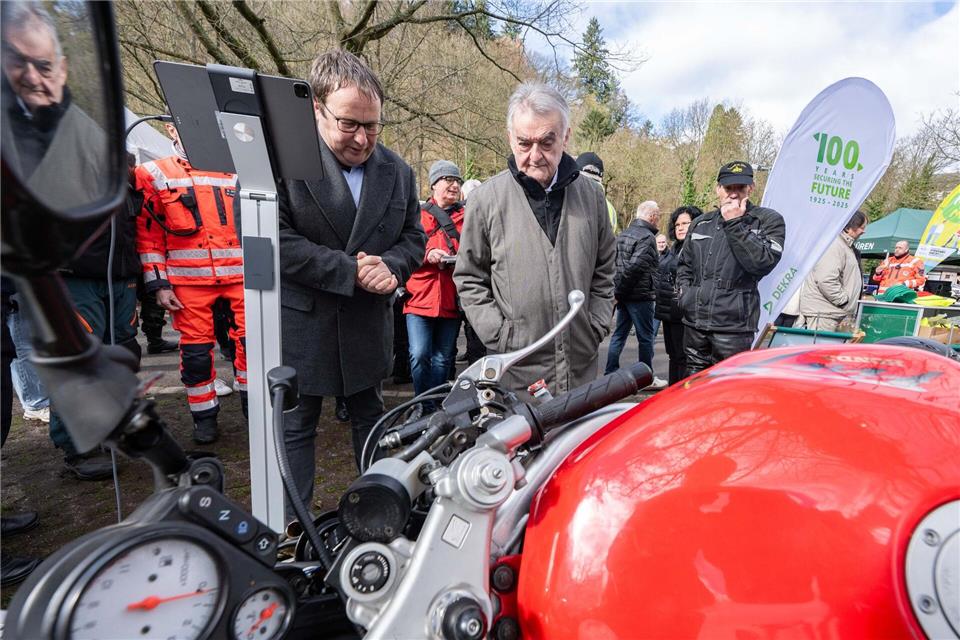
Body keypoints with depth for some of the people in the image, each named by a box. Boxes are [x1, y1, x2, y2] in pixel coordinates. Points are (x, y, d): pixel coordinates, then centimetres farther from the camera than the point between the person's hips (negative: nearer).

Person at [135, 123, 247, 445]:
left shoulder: (234, 172, 13)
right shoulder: (154, 174, 6)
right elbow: (147, 235, 3)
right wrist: (158, 285, -3)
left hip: (239, 276, 2)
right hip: (188, 282, -1)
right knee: (195, 351, 4)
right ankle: (204, 416, 21)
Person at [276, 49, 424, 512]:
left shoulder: (398, 172, 5)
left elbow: (413, 236, 10)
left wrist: (390, 266, -12)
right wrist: (351, 270, -21)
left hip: (368, 325, 5)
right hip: (299, 325, -4)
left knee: (369, 417, 20)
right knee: (295, 428, 9)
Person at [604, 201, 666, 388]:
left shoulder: (622, 235, 15)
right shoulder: (647, 237, -14)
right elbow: (635, 265, -24)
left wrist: (618, 289, 11)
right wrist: (622, 288, -14)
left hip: (624, 295, 9)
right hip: (640, 295, -8)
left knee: (619, 334, 12)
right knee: (645, 337, 3)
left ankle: (610, 374, 16)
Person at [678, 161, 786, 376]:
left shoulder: (769, 220, 1)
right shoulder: (701, 223, 16)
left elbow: (763, 262, -15)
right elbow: (684, 264, 28)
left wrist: (735, 224, -14)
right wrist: (685, 291, 12)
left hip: (733, 325, -5)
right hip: (694, 320, 5)